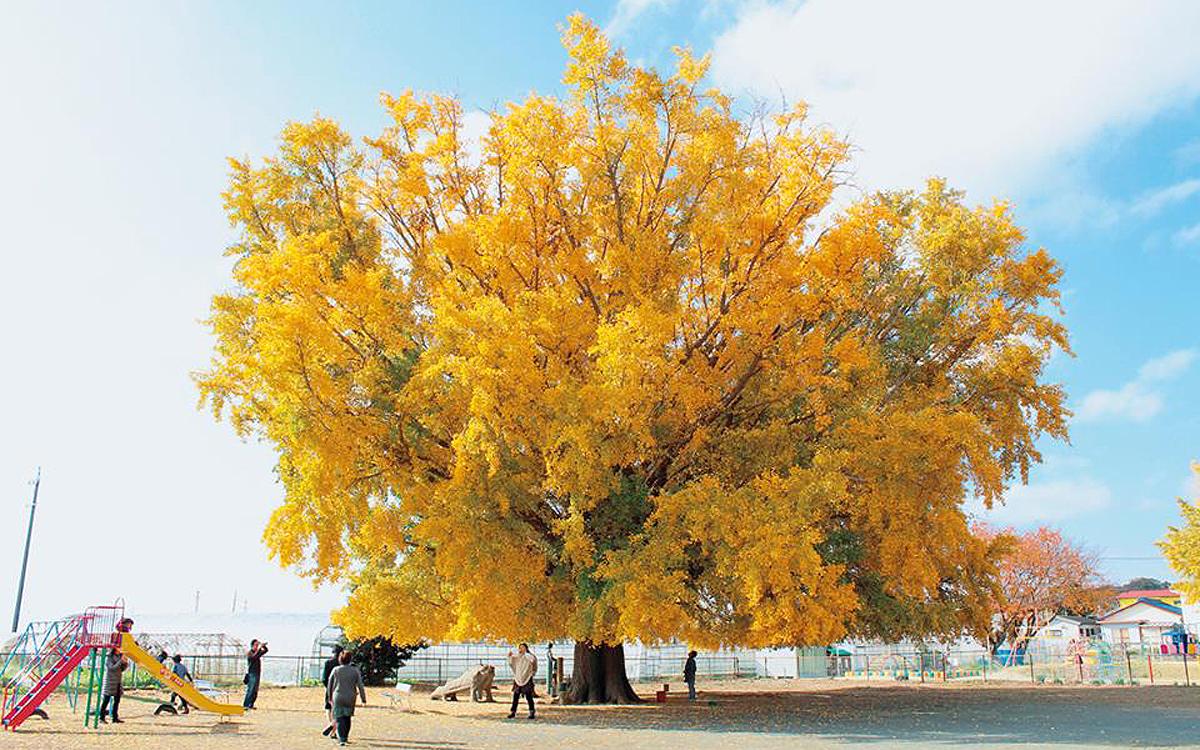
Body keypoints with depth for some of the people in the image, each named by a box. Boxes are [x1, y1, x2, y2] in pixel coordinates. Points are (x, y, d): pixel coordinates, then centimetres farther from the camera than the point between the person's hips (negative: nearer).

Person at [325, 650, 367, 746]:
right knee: (347, 718, 19)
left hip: (338, 697, -1)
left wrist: (329, 697, 18)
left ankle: (341, 739, -9)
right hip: (350, 698, 1)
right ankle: (345, 737, 28)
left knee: (339, 719, 3)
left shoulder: (335, 670, -4)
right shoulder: (355, 670, -5)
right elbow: (360, 686, -5)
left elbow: (330, 685, 5)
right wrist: (364, 699, 1)